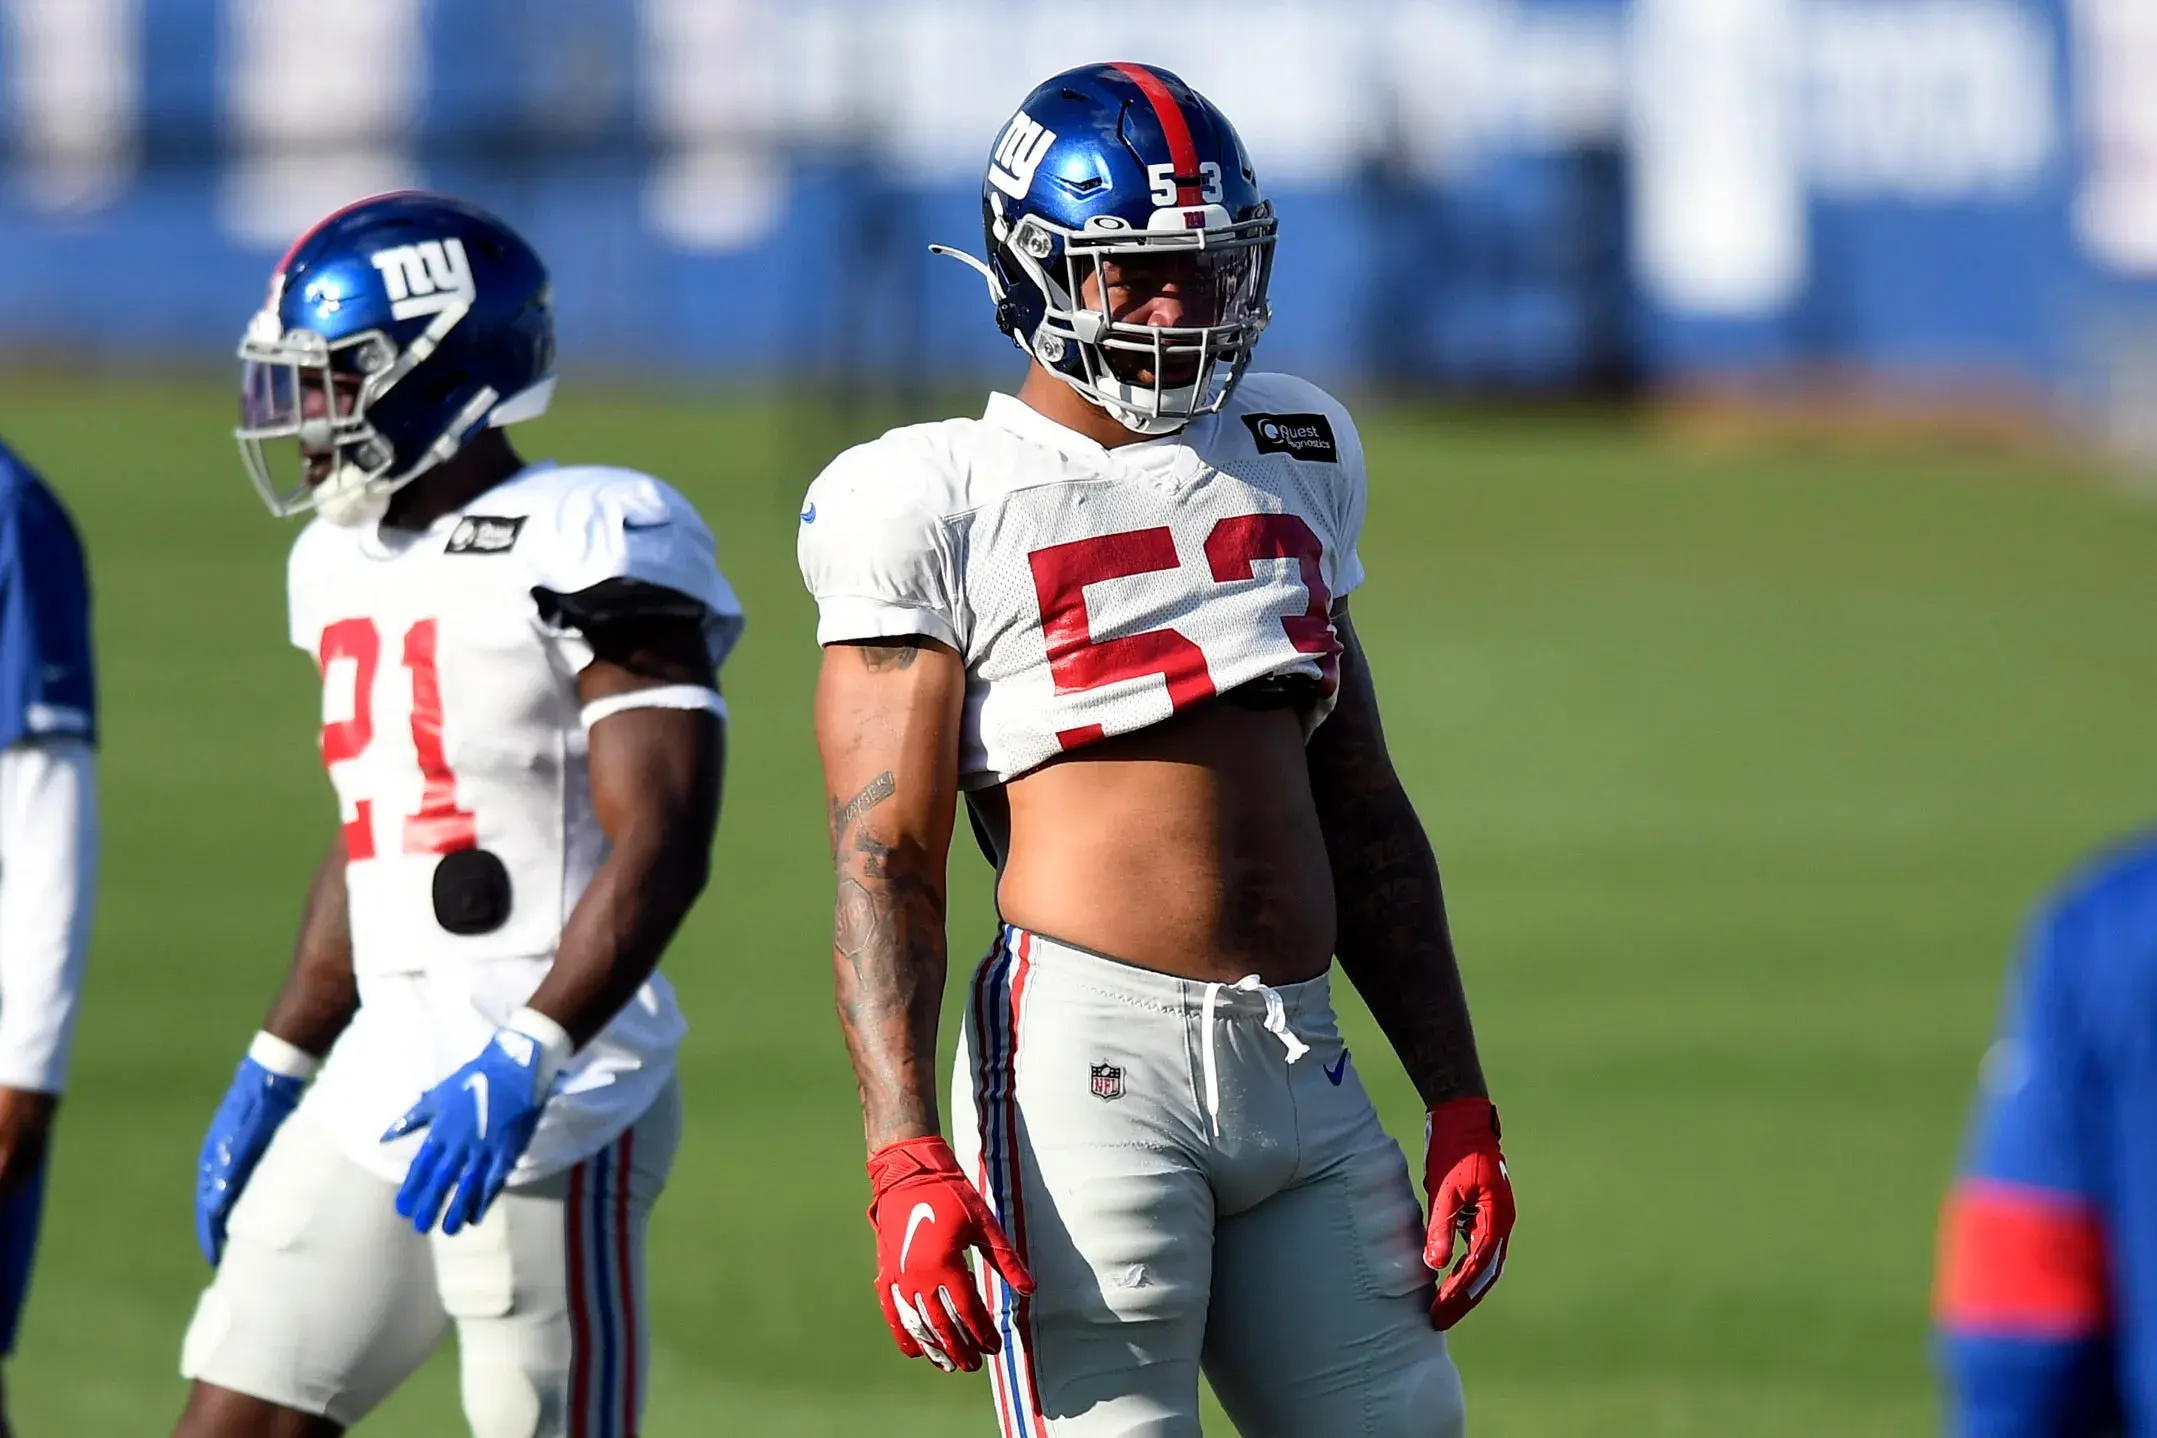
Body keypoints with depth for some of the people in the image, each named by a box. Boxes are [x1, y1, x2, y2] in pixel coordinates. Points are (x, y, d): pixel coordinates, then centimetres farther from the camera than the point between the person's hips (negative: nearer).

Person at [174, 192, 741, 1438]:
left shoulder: (584, 547, -12)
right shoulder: (350, 564, 14)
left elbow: (660, 846, -19)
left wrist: (529, 1056, -28)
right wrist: (277, 1065, 24)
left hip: (549, 1101, -9)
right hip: (382, 1080, 9)